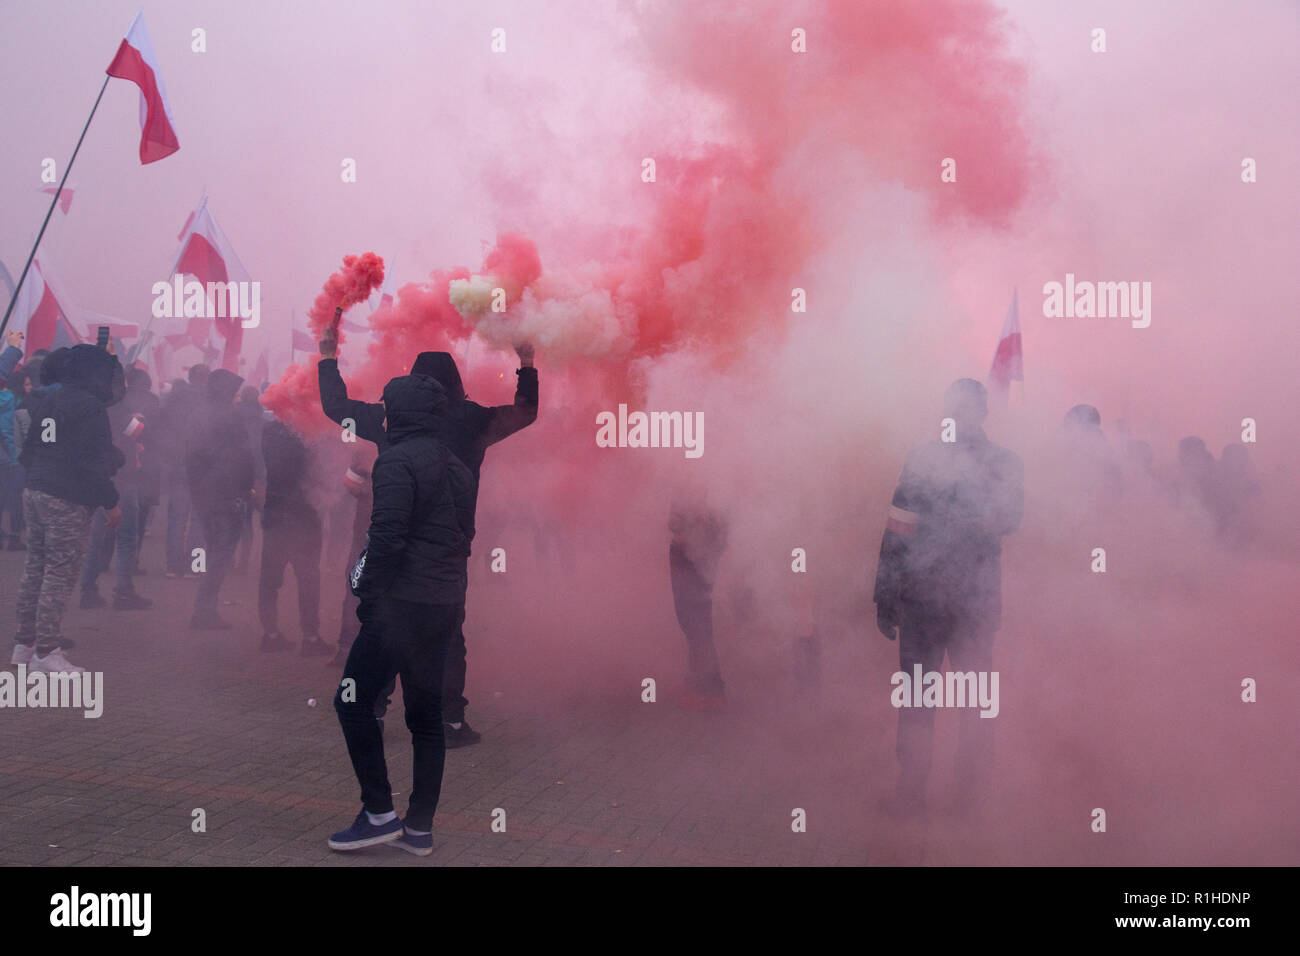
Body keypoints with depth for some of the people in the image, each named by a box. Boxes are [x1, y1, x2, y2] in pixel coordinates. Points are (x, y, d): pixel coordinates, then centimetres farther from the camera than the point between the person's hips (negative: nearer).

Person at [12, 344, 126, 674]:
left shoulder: (46, 401, 14)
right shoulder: (88, 406, -13)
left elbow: (28, 451, 19)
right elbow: (94, 461, -17)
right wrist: (110, 502, -11)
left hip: (34, 493, 9)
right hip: (68, 500, -9)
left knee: (35, 569, 14)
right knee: (60, 575, -5)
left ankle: (25, 643, 22)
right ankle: (46, 652, -2)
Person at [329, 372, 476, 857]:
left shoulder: (397, 461, -10)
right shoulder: (457, 468, 16)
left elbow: (387, 537, -19)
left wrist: (369, 594, -9)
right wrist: (450, 591, 17)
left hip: (403, 604, -8)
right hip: (447, 607, 8)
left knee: (354, 701, 3)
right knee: (426, 713, 12)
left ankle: (379, 814, 3)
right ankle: (420, 828, 17)